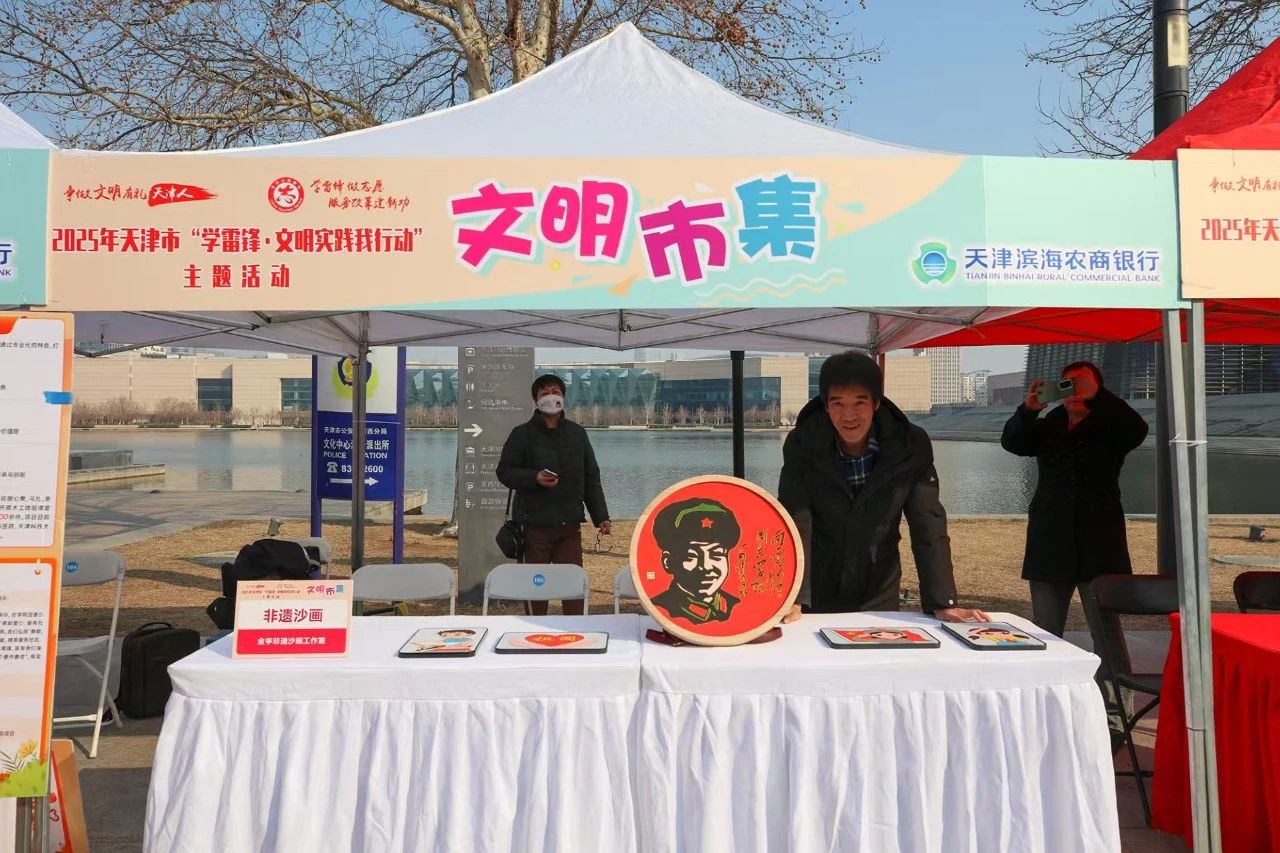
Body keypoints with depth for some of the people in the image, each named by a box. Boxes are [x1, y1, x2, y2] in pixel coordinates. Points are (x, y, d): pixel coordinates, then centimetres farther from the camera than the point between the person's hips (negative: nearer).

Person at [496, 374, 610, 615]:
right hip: (535, 525, -2)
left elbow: (591, 479, 13)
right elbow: (504, 471, -1)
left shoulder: (577, 433, 11)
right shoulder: (523, 434, 1)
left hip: (570, 525, 3)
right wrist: (534, 478, -19)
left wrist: (601, 517, 6)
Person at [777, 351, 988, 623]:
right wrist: (792, 601, -31)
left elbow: (929, 526, -12)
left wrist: (942, 603, -18)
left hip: (879, 598, 1)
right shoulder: (801, 445, -16)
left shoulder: (909, 445, -13)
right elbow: (794, 524, -21)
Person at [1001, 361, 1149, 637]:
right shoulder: (1047, 428, 14)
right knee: (1045, 633, 4)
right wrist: (1028, 409, -20)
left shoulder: (1110, 428, 6)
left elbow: (1137, 431, -15)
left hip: (1099, 543, -2)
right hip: (1050, 542, 3)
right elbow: (1011, 442, -2)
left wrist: (1096, 395, -22)